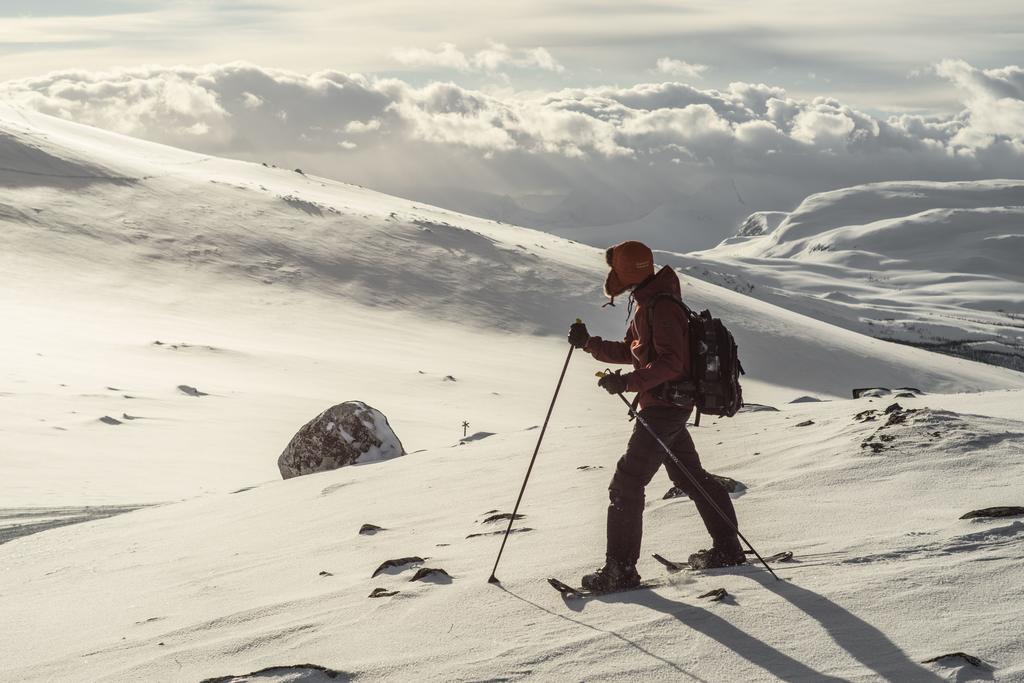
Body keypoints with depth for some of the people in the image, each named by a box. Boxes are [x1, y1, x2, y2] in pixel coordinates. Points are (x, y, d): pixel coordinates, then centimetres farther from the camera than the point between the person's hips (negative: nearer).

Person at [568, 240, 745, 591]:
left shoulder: (661, 307, -19)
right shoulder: (647, 303, 14)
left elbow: (671, 362, -26)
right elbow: (629, 352, 21)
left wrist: (628, 382, -32)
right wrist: (589, 344, 10)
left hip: (664, 406, -11)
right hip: (670, 406, 11)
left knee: (627, 482, -11)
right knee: (689, 475, 20)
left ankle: (621, 568, -10)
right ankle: (727, 549, 31)